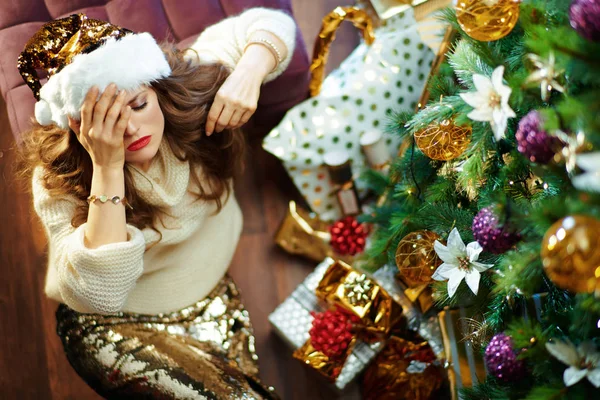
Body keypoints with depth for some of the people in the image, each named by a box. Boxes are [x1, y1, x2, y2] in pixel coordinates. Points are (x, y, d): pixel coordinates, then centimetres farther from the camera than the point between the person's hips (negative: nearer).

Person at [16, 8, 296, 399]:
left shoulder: (186, 94, -17)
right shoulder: (59, 180, -26)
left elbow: (268, 22, -5)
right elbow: (98, 293, -38)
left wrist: (247, 76, -27)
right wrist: (107, 168, -41)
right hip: (114, 327, -5)